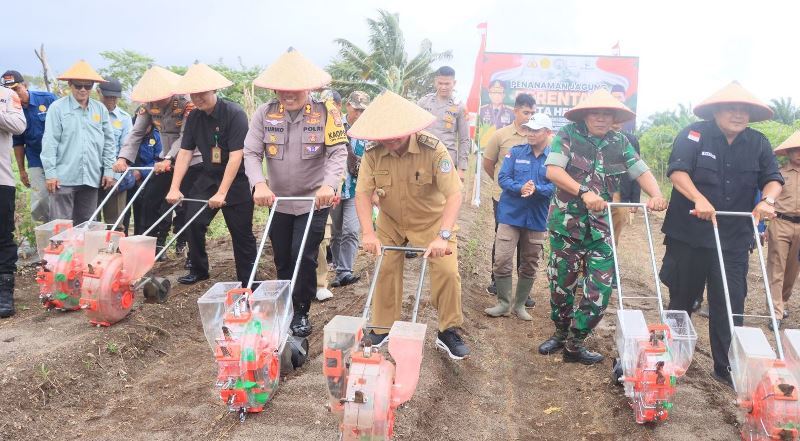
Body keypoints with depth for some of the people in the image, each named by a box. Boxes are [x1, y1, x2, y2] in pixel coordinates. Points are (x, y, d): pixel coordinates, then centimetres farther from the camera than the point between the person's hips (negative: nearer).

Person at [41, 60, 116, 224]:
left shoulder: (100, 109, 10)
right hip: (64, 177, -3)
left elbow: (108, 142, 13)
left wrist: (108, 170, 8)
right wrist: (50, 173, -8)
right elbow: (49, 142, -3)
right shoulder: (58, 108, 1)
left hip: (92, 178, 4)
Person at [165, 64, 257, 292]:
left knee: (241, 233, 0)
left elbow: (236, 156, -22)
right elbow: (185, 152, 1)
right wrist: (174, 188, -8)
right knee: (194, 222, -3)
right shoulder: (194, 117, 1)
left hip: (236, 181, -5)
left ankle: (246, 281, 13)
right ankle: (198, 270, 18)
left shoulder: (234, 113, -18)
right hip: (208, 177, 5)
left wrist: (222, 193, -24)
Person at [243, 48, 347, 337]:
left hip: (314, 201, -3)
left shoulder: (326, 112, -11)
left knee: (303, 258, -6)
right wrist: (259, 184, -29)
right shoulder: (264, 114, -5)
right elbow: (251, 153, -10)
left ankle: (301, 313, 13)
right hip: (278, 201, 3)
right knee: (282, 260, 14)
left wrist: (329, 185, -35)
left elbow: (338, 153, -17)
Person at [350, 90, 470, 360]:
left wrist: (443, 236, -42)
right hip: (391, 221, 3)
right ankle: (382, 331, 19)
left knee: (447, 270, -13)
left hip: (431, 221, -2)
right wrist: (368, 232, -32)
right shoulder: (373, 152, -18)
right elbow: (363, 193, -19)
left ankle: (448, 332, 6)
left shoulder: (433, 149, -28)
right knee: (384, 269, -1)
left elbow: (454, 194, -32)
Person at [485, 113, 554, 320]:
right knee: (502, 260, -6)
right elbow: (503, 178, -5)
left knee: (530, 264, 10)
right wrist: (520, 188, -24)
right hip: (510, 215, 0)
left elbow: (555, 186, -10)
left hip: (537, 218, 0)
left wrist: (536, 189, -29)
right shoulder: (516, 152, 2)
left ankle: (520, 304, 26)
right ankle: (504, 303, 10)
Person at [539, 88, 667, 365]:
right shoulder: (568, 135, -5)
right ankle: (560, 333, 33)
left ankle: (574, 344, 11)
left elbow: (641, 171, 3)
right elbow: (553, 171, -17)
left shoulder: (619, 142, 6)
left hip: (600, 226, 3)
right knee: (561, 283, 9)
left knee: (601, 287, -5)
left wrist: (656, 195, -18)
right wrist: (584, 192, -30)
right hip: (566, 221, -2)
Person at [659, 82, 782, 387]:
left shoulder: (758, 143, 7)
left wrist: (768, 199, -18)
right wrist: (699, 199, -33)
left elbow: (772, 178, 5)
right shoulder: (694, 135, -6)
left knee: (731, 304, 2)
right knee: (682, 297, 11)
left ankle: (726, 367, 12)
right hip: (689, 234, -3)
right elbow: (677, 171, -17)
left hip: (734, 239, 3)